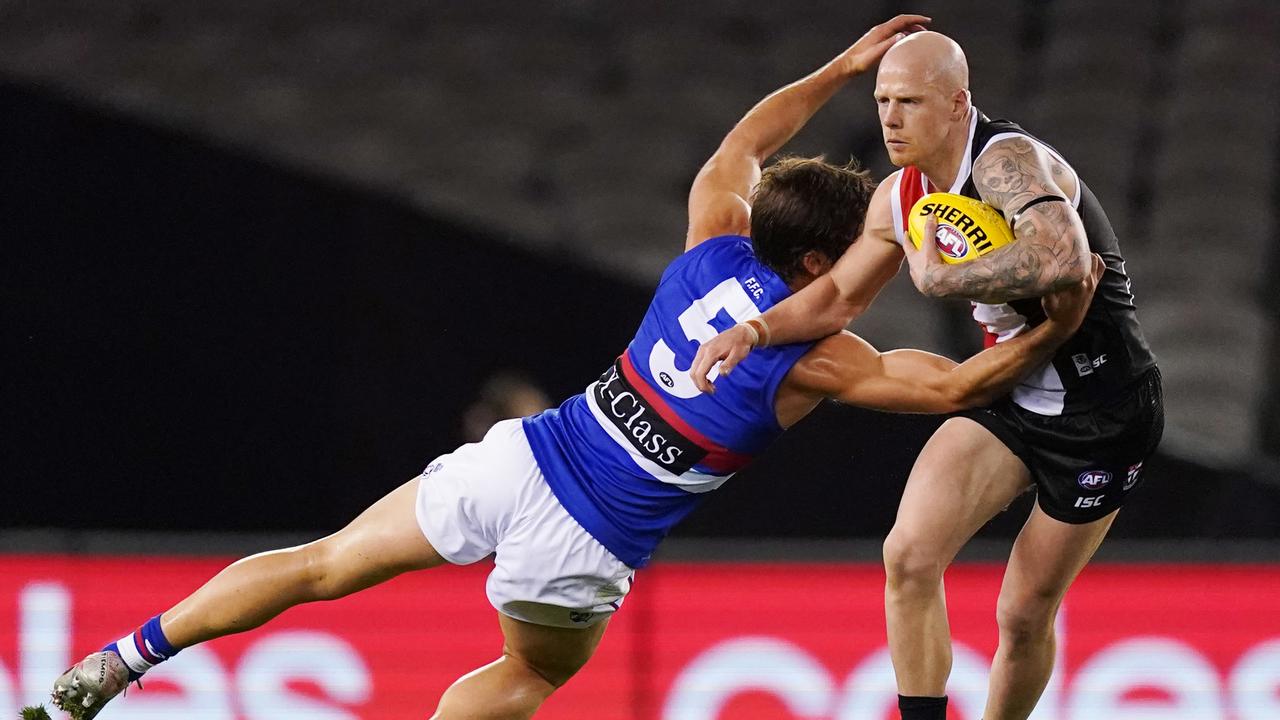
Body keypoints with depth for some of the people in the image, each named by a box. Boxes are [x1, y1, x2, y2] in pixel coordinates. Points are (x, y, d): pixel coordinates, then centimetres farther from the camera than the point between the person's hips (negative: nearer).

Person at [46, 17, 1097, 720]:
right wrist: (1052, 332, 3)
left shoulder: (714, 243, 4)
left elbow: (741, 143, 24)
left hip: (520, 455, 4)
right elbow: (956, 387, -5)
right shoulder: (818, 357, -10)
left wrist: (843, 68, 28)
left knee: (320, 566, 12)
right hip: (584, 540, -4)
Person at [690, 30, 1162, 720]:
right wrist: (752, 331, -4)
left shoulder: (1007, 161, -25)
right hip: (1010, 396, 7)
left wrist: (940, 276, -32)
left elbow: (1062, 257, -45)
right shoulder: (900, 198, 2)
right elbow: (838, 296, 15)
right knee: (909, 555, -12)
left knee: (1026, 614, 2)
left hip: (1103, 411, -7)